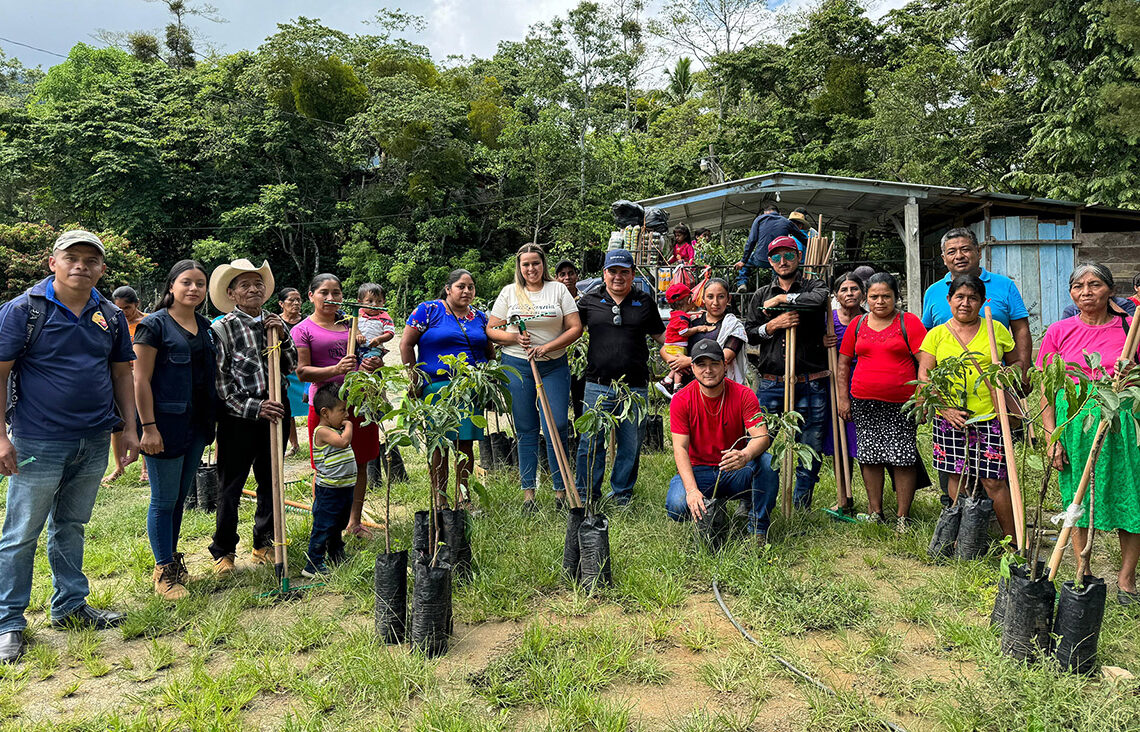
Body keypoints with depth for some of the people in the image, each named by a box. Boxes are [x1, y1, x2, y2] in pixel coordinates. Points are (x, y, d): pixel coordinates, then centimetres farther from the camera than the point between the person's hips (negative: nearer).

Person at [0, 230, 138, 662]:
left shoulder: (111, 317, 7)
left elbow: (122, 375, 13)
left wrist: (129, 429, 9)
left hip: (94, 442, 5)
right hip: (38, 443, -4)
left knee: (71, 527, 17)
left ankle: (70, 607, 28)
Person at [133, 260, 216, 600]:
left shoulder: (205, 327, 11)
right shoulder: (155, 325, -9)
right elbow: (140, 380, -12)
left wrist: (213, 419, 15)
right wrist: (148, 427, -16)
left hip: (198, 424, 7)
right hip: (166, 422, -6)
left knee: (180, 495, 16)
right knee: (164, 499, 3)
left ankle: (172, 557, 30)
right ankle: (163, 571, 14)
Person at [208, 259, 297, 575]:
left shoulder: (276, 324, 8)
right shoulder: (222, 328, -5)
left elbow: (290, 368, 7)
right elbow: (221, 382, -9)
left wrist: (282, 337, -7)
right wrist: (254, 408, -17)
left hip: (275, 409, 4)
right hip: (238, 415, -4)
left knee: (270, 482, 13)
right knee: (230, 487, 3)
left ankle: (263, 545, 28)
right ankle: (223, 551, 19)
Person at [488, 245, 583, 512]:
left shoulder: (559, 290, 5)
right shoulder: (509, 292, 8)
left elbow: (575, 328, -1)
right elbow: (491, 330, 9)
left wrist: (547, 347, -12)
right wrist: (514, 338, -10)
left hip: (554, 366, 0)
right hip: (517, 366, 1)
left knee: (557, 426, -5)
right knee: (526, 430, 4)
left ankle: (561, 490, 7)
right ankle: (528, 492, 11)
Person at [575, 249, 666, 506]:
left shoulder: (645, 303, 10)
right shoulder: (589, 301, 8)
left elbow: (660, 335, 18)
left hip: (635, 386, 1)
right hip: (598, 385, -1)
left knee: (631, 444, 8)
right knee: (592, 441, 3)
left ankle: (622, 491, 26)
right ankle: (587, 493, 19)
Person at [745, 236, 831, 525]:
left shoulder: (812, 286, 7)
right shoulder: (761, 295, 15)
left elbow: (820, 299, -18)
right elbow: (748, 333, 9)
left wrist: (781, 298, -11)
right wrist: (772, 325, -7)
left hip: (811, 384, -1)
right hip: (771, 384, 2)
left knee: (810, 453, 5)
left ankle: (800, 512, 21)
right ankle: (755, 517, 6)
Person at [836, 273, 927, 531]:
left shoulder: (909, 322, 0)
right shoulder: (858, 324, 10)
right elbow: (844, 363, 14)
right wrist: (843, 397, 8)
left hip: (901, 403, -3)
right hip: (863, 402, 3)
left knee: (903, 457, -1)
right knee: (870, 456, 8)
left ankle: (903, 517, 11)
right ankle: (875, 512, 21)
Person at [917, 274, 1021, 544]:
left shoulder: (996, 329, 8)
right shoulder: (937, 334, 5)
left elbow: (1017, 362, 17)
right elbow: (924, 375, 1)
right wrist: (945, 408, -11)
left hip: (990, 418, -1)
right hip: (950, 419, 1)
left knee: (993, 480, -3)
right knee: (957, 477, 7)